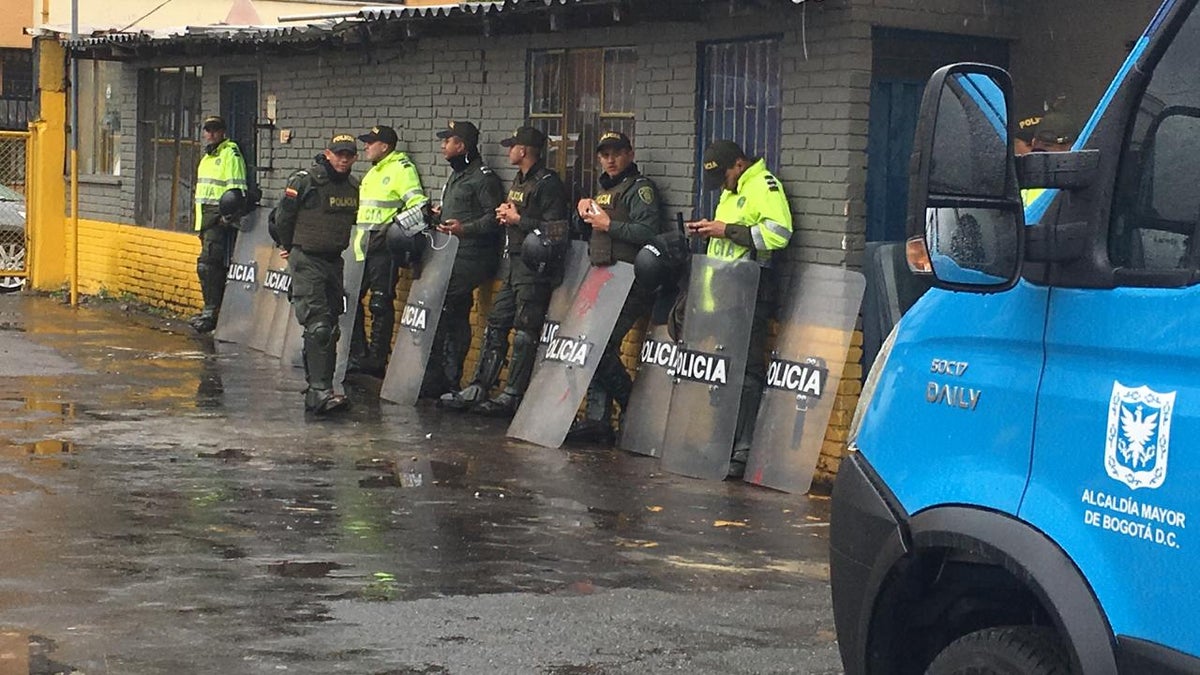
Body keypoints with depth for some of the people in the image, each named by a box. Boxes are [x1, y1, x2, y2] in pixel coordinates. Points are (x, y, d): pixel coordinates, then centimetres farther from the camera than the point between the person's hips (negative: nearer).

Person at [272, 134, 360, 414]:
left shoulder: (354, 187, 8)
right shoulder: (304, 181, -11)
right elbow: (283, 217, -2)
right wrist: (290, 248, 10)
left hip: (334, 262, 7)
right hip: (306, 262, -7)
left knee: (330, 328, 10)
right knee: (318, 325, -17)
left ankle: (316, 386, 20)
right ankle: (320, 391, -22)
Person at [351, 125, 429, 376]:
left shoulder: (402, 169, -6)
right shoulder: (374, 172, 22)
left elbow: (416, 202, -14)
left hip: (384, 247, -9)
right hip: (363, 247, 9)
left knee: (381, 304, -5)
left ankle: (377, 359, 0)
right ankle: (359, 354, 17)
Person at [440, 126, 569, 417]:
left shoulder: (547, 183, -13)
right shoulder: (519, 181, 18)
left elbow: (554, 227, -22)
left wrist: (518, 220, -15)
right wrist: (505, 215, 6)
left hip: (534, 267, -10)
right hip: (512, 262, 10)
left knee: (525, 333, -5)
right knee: (496, 327, 9)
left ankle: (511, 397, -1)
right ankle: (477, 390, 13)